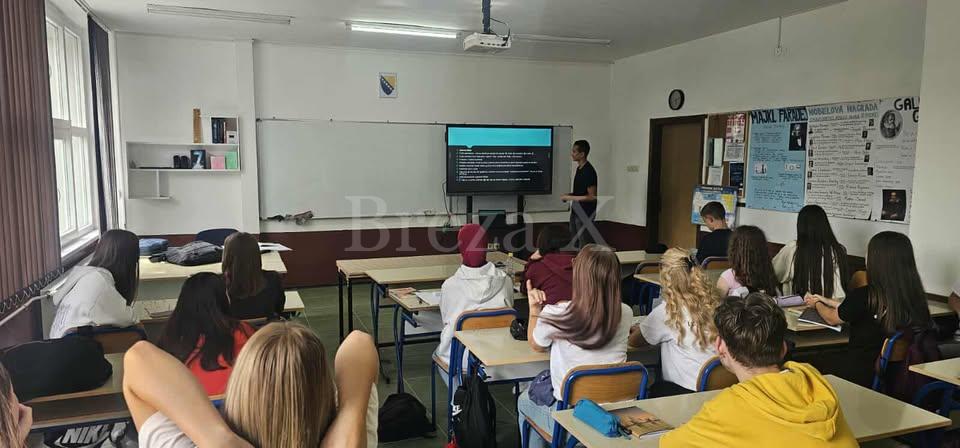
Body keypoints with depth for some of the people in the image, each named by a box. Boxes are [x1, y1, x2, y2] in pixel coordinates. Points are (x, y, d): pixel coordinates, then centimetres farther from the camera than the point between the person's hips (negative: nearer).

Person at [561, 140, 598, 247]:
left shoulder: (589, 171, -19)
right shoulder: (579, 168, 9)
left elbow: (592, 196, -21)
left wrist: (571, 198, -18)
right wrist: (570, 195, 3)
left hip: (585, 214, -9)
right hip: (576, 212, 9)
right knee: (574, 243, 16)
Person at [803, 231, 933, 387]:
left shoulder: (863, 296, -24)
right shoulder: (915, 295, -5)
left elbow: (832, 319, -3)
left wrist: (816, 304, 20)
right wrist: (827, 301, 26)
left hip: (863, 375, -6)